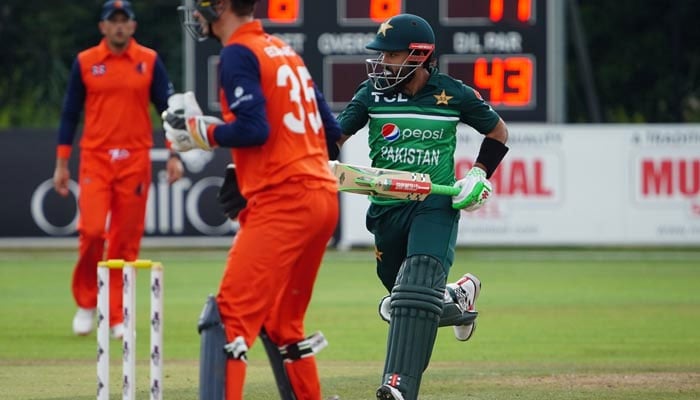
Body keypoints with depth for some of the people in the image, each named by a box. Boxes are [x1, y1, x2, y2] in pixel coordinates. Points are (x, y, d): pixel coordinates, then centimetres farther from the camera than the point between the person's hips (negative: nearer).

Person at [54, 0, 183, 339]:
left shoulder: (149, 62, 5)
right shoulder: (85, 63, 4)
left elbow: (168, 108, 6)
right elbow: (70, 114, 8)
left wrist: (174, 155, -4)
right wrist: (61, 164, 4)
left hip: (135, 161, 1)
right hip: (95, 159, -1)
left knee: (126, 240, 1)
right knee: (92, 230, -14)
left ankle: (117, 317, 9)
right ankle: (86, 303, 7)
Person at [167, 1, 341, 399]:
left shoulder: (238, 54, -6)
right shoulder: (286, 51, 19)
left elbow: (253, 129, -18)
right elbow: (331, 131, 19)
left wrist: (200, 131, -2)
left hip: (281, 203, -9)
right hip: (323, 199, 9)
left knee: (231, 314, -13)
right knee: (283, 322, 19)